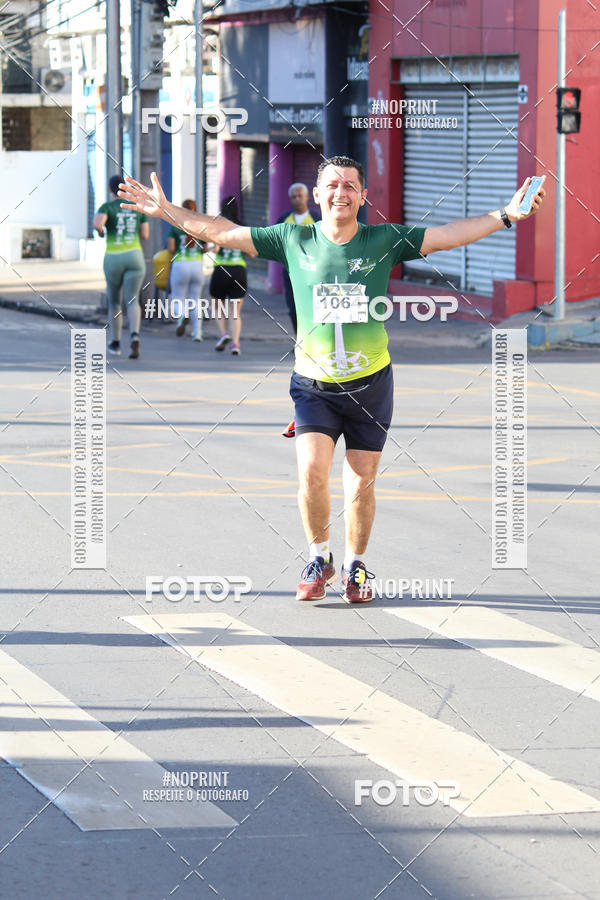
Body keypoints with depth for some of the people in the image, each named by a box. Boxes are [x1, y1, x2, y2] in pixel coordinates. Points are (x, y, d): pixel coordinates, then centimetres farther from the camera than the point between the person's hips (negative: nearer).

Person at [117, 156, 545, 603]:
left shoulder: (385, 241, -3)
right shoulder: (294, 240, -1)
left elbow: (450, 234, -5)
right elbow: (226, 233, 4)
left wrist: (506, 215, -14)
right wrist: (166, 211, 2)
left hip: (370, 382, 0)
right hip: (313, 382, 0)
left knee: (362, 482, 3)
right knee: (312, 469, -16)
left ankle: (356, 566, 24)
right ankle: (319, 557, 7)